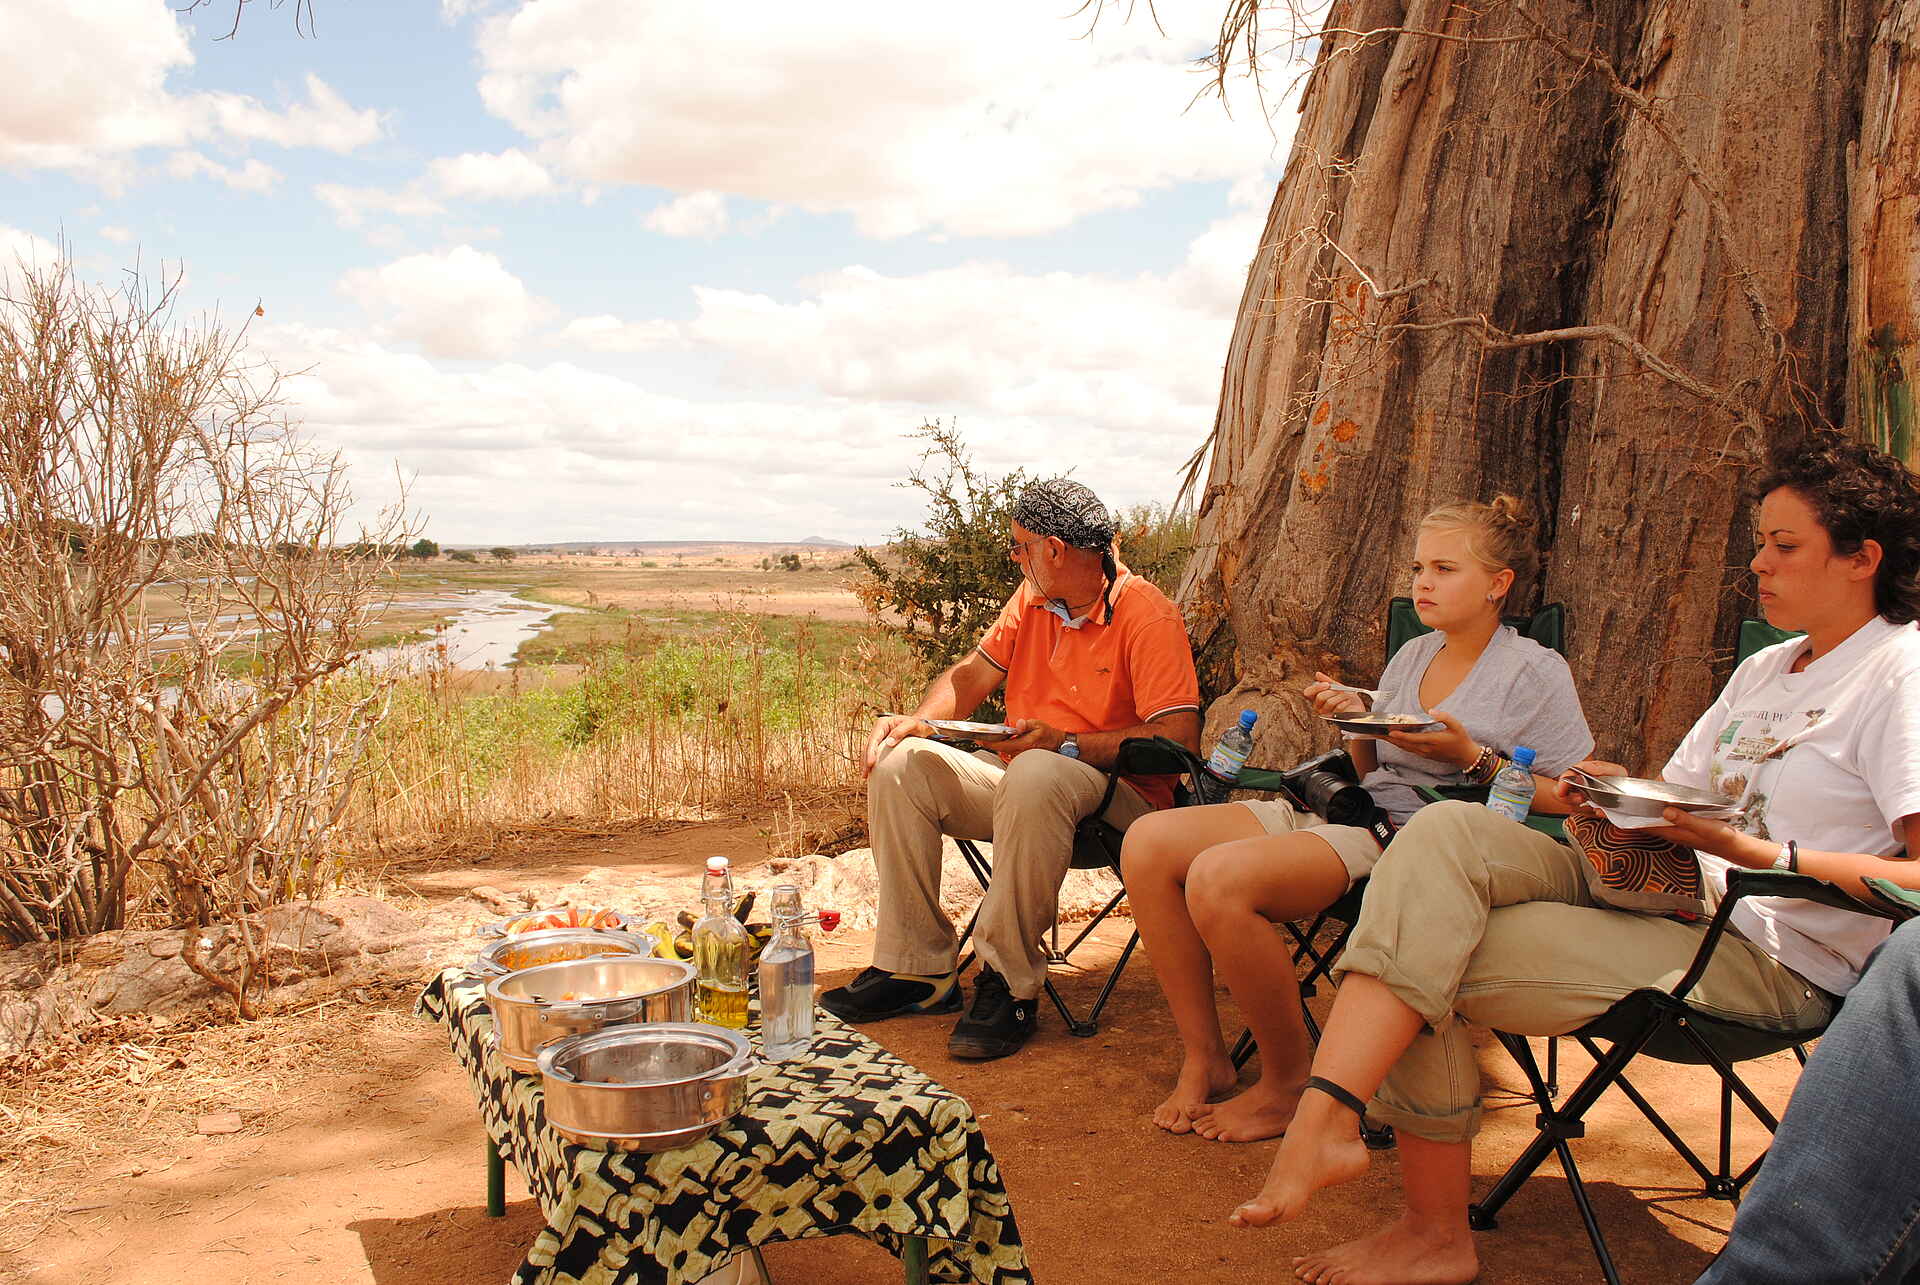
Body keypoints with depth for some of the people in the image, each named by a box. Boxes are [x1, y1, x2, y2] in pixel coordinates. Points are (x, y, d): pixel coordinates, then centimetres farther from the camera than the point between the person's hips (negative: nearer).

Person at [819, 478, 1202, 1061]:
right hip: (1016, 773, 8)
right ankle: (918, 968, -8)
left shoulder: (1146, 614, -13)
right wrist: (917, 720, -8)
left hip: (1118, 792, -7)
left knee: (1035, 776, -40)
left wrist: (1065, 744, -26)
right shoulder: (1033, 598, 10)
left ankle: (1009, 984, -27)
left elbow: (1179, 737, -21)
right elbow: (972, 674, 13)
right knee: (901, 763, -11)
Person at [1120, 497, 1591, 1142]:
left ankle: (1288, 1083, -13)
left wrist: (1472, 759, -14)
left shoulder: (1535, 671, 1)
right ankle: (1203, 1058, -6)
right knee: (1149, 841, -13)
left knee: (1218, 876, -31)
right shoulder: (1412, 655, 20)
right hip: (1341, 816, 8)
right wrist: (1358, 722, 2)